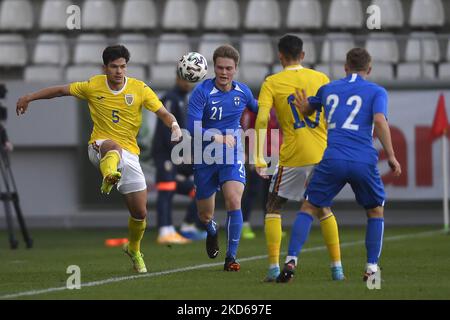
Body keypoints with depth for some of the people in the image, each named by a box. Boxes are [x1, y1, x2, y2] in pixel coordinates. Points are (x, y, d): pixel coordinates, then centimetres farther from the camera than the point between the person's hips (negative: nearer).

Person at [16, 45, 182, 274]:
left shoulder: (140, 89, -2)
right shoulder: (93, 86, 0)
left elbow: (163, 113, -5)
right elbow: (61, 90, 11)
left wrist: (174, 125, -27)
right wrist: (29, 98, 13)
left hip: (129, 152, 2)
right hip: (99, 147, -2)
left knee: (140, 213, 1)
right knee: (113, 146, -42)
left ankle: (134, 250, 30)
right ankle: (109, 176, -76)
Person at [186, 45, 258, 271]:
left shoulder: (242, 91, -1)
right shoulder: (202, 91, -14)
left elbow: (256, 108, 24)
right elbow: (193, 127, -22)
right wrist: (219, 138, -31)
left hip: (233, 156, 1)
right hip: (206, 158, -1)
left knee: (233, 201, -23)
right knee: (204, 216, 10)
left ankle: (231, 257, -16)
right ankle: (212, 232, 49)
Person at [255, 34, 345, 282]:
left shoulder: (271, 83, 0)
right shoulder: (320, 78, 8)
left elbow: (262, 119, -13)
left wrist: (259, 157, -15)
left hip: (292, 157, -3)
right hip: (322, 154, 3)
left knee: (274, 208, 11)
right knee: (323, 208, 20)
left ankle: (274, 267, -2)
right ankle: (336, 267, 15)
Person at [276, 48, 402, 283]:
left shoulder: (328, 89, 20)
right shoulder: (377, 92, 9)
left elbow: (305, 111, 33)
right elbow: (379, 121, -8)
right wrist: (391, 156, -5)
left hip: (332, 159, 1)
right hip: (364, 162, -1)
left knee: (309, 208, 10)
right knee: (375, 211, 19)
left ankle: (291, 261, -8)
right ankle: (372, 268, 11)